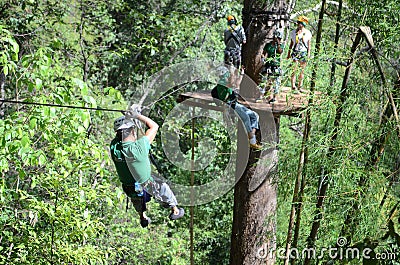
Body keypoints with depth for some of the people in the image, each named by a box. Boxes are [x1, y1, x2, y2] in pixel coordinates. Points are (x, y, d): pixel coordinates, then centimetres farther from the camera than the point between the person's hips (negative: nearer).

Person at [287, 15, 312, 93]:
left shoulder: (307, 33, 3)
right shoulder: (294, 32, 5)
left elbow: (309, 44, 6)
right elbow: (291, 43, 12)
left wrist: (309, 53, -2)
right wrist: (289, 53, 11)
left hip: (304, 53, 1)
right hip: (295, 52, -1)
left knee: (302, 71, 6)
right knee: (294, 70, -9)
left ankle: (300, 86, 16)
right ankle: (293, 87, -10)